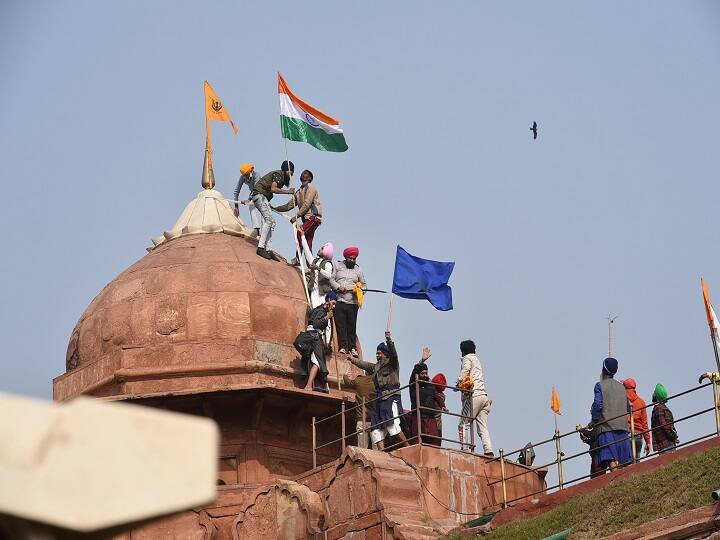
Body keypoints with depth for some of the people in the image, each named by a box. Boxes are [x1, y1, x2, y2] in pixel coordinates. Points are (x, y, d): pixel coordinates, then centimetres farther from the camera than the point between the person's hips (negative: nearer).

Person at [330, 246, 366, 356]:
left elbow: (363, 285, 16)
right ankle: (342, 346, -4)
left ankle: (352, 347, 1)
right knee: (340, 325, -6)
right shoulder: (338, 266, 11)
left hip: (352, 303, 1)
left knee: (352, 326, -2)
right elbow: (331, 279, 7)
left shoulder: (358, 270, 15)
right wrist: (338, 287, -10)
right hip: (339, 301, -1)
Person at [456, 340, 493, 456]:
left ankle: (464, 448, -18)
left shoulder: (467, 358, 6)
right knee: (483, 427, 1)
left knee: (464, 424, -9)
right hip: (484, 395, 8)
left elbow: (465, 369, -14)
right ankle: (488, 451, -11)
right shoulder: (477, 360, 33)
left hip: (474, 395, -8)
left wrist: (459, 382, -16)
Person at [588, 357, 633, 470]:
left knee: (610, 458, -13)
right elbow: (628, 408, 18)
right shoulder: (621, 387, 16)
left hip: (607, 427, -5)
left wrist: (594, 420, 0)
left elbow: (598, 404, -11)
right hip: (622, 426, 6)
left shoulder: (600, 385, -1)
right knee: (623, 461, 5)